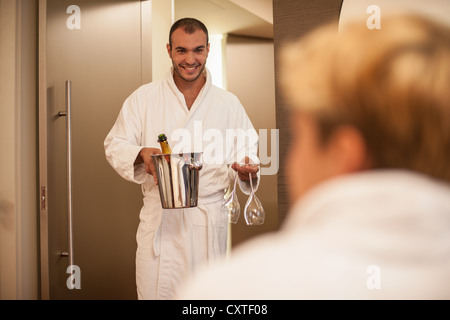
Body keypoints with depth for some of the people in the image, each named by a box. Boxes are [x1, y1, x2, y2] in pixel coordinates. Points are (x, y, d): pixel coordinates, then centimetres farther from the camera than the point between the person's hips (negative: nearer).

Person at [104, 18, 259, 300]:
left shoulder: (228, 103, 7)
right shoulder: (144, 98, 5)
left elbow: (246, 149, 9)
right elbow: (115, 145, 6)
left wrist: (247, 168, -14)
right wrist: (141, 154, -15)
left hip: (209, 217, 1)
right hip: (159, 218, -1)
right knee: (154, 290, 1)